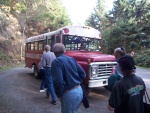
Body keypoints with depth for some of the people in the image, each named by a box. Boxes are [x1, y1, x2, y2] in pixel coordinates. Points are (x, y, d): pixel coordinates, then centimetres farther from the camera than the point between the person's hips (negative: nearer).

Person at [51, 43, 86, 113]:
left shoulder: (56, 62, -13)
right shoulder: (72, 59, 8)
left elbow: (58, 81, -23)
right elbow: (83, 74, 11)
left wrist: (59, 95, -8)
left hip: (69, 94, -8)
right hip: (79, 91, 8)